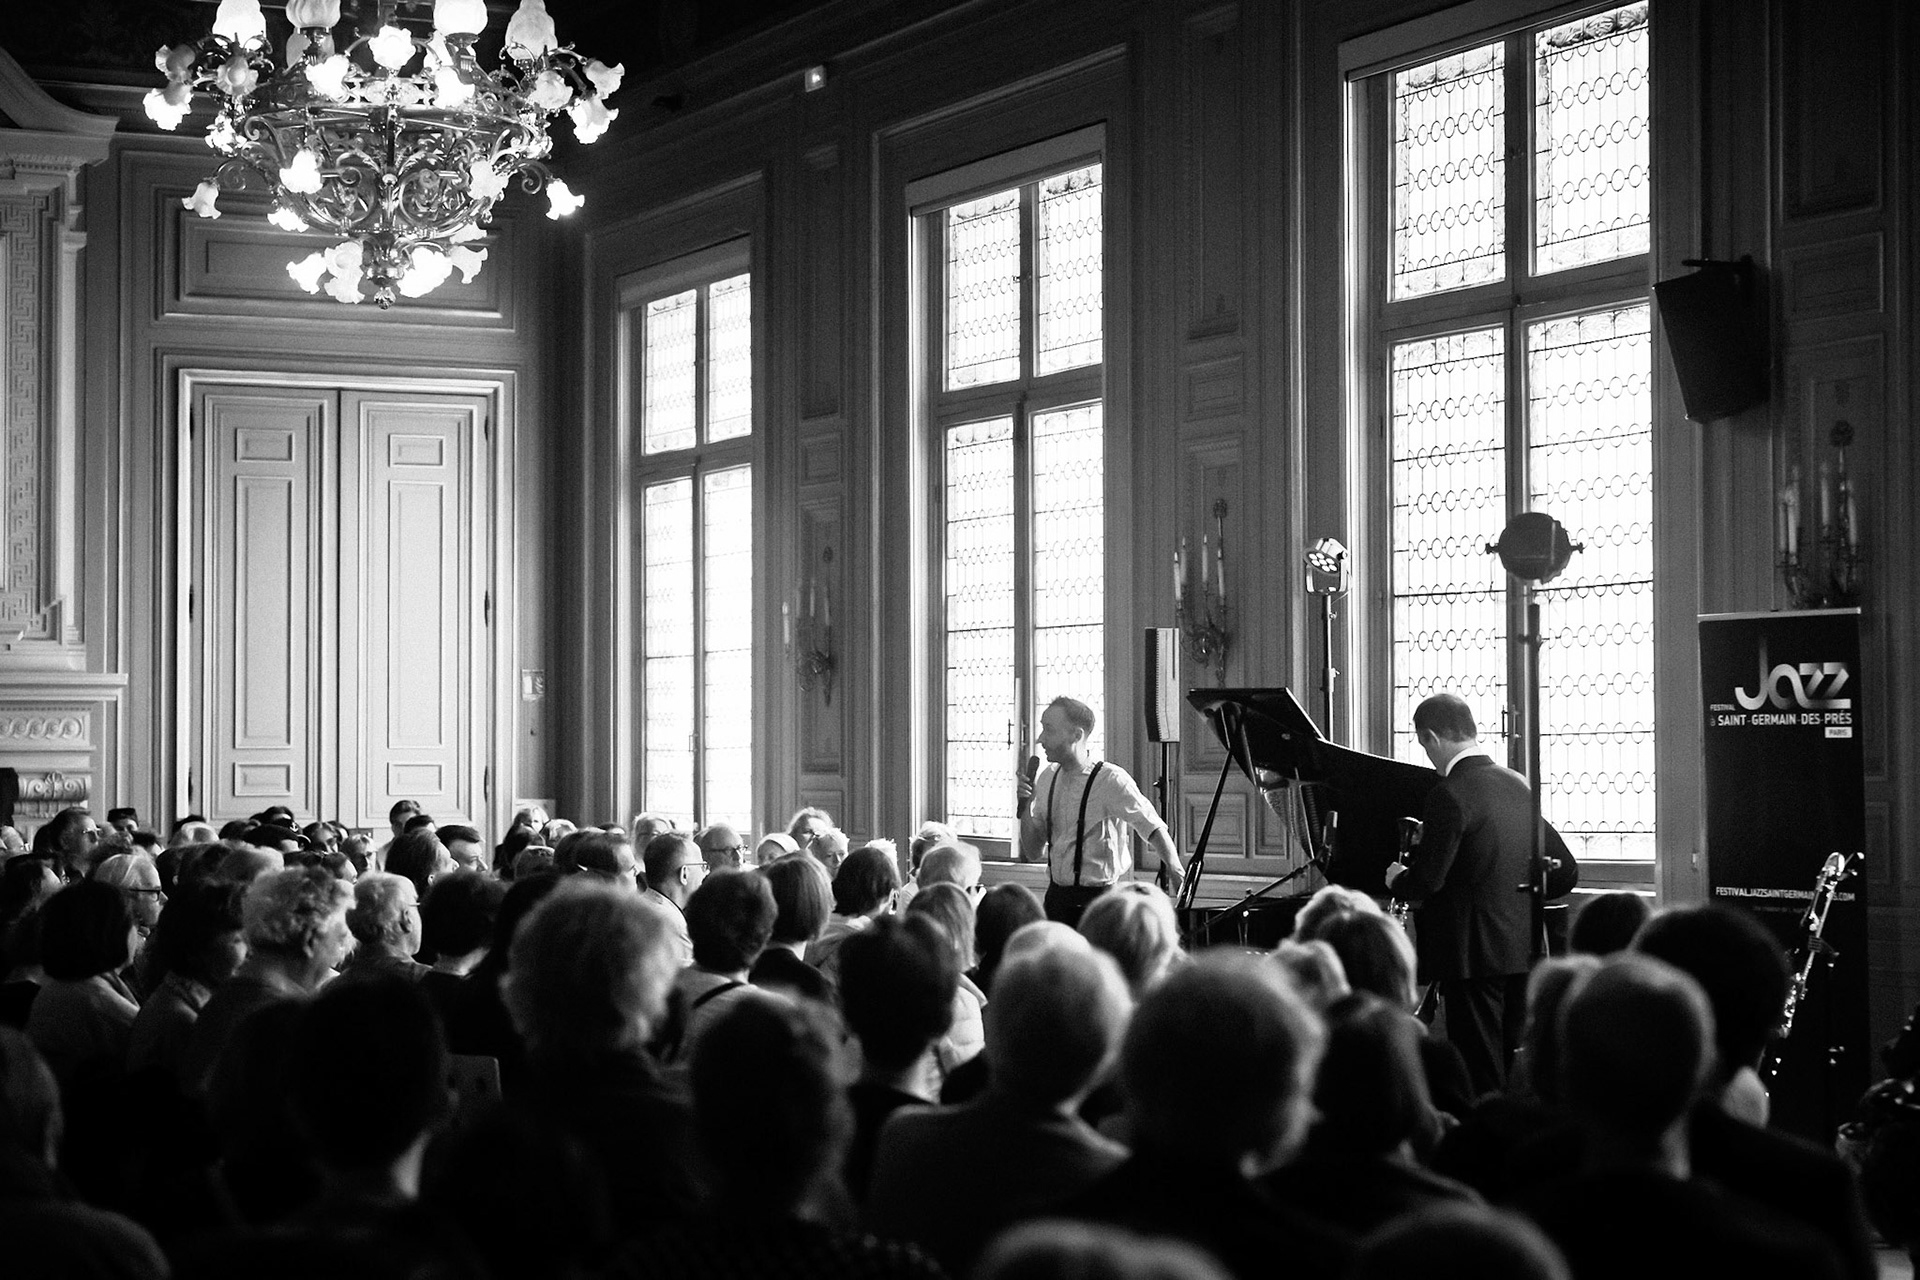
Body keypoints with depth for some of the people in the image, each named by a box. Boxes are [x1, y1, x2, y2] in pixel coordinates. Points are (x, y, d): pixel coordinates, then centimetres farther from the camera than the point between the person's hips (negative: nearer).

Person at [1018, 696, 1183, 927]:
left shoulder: (1111, 780, -12)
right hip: (1056, 897, 6)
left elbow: (1155, 830, -17)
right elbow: (1033, 853, 11)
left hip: (1099, 898, -6)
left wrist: (1181, 879, -32)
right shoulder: (1048, 778, 7)